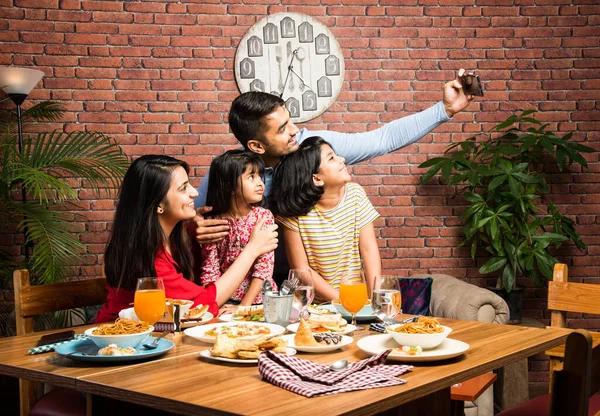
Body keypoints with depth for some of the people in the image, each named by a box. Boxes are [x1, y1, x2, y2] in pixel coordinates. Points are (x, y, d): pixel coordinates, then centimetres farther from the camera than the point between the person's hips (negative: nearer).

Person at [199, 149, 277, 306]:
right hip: (225, 299, -1)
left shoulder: (264, 216, -1)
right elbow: (210, 271, -2)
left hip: (260, 298, 1)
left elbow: (264, 268, -7)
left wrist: (244, 306, -15)